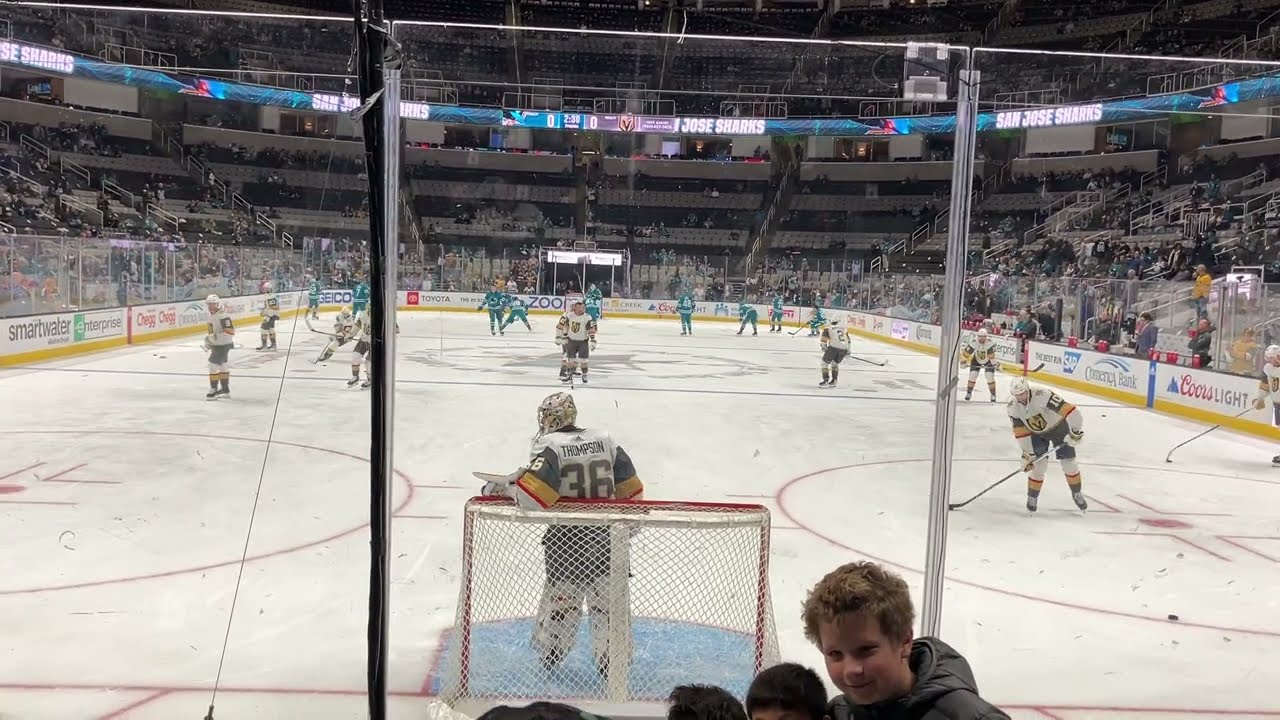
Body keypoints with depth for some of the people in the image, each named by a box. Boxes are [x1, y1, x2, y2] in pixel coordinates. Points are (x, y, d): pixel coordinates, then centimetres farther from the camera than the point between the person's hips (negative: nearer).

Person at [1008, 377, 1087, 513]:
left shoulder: (1042, 395, -36)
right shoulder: (1013, 407, -19)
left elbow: (1070, 411, -36)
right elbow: (1021, 432, -11)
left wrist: (1075, 432, -33)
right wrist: (1027, 454, -11)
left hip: (1058, 427, -2)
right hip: (1037, 433, 2)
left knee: (1069, 462, -1)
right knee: (1038, 464, -9)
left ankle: (1077, 493, 22)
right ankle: (1032, 497, 11)